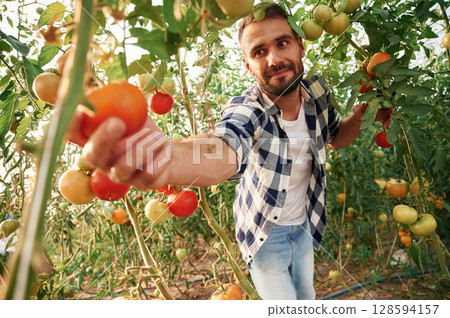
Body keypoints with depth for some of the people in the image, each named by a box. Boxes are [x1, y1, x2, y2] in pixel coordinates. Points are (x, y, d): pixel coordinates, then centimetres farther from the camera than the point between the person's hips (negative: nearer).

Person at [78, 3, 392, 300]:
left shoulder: (317, 93, -13)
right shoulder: (246, 109, -29)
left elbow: (336, 136, 6)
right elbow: (220, 149, -52)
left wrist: (360, 117, -17)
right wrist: (168, 159, -75)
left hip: (305, 226, 5)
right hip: (265, 234, -5)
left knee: (306, 297, 25)